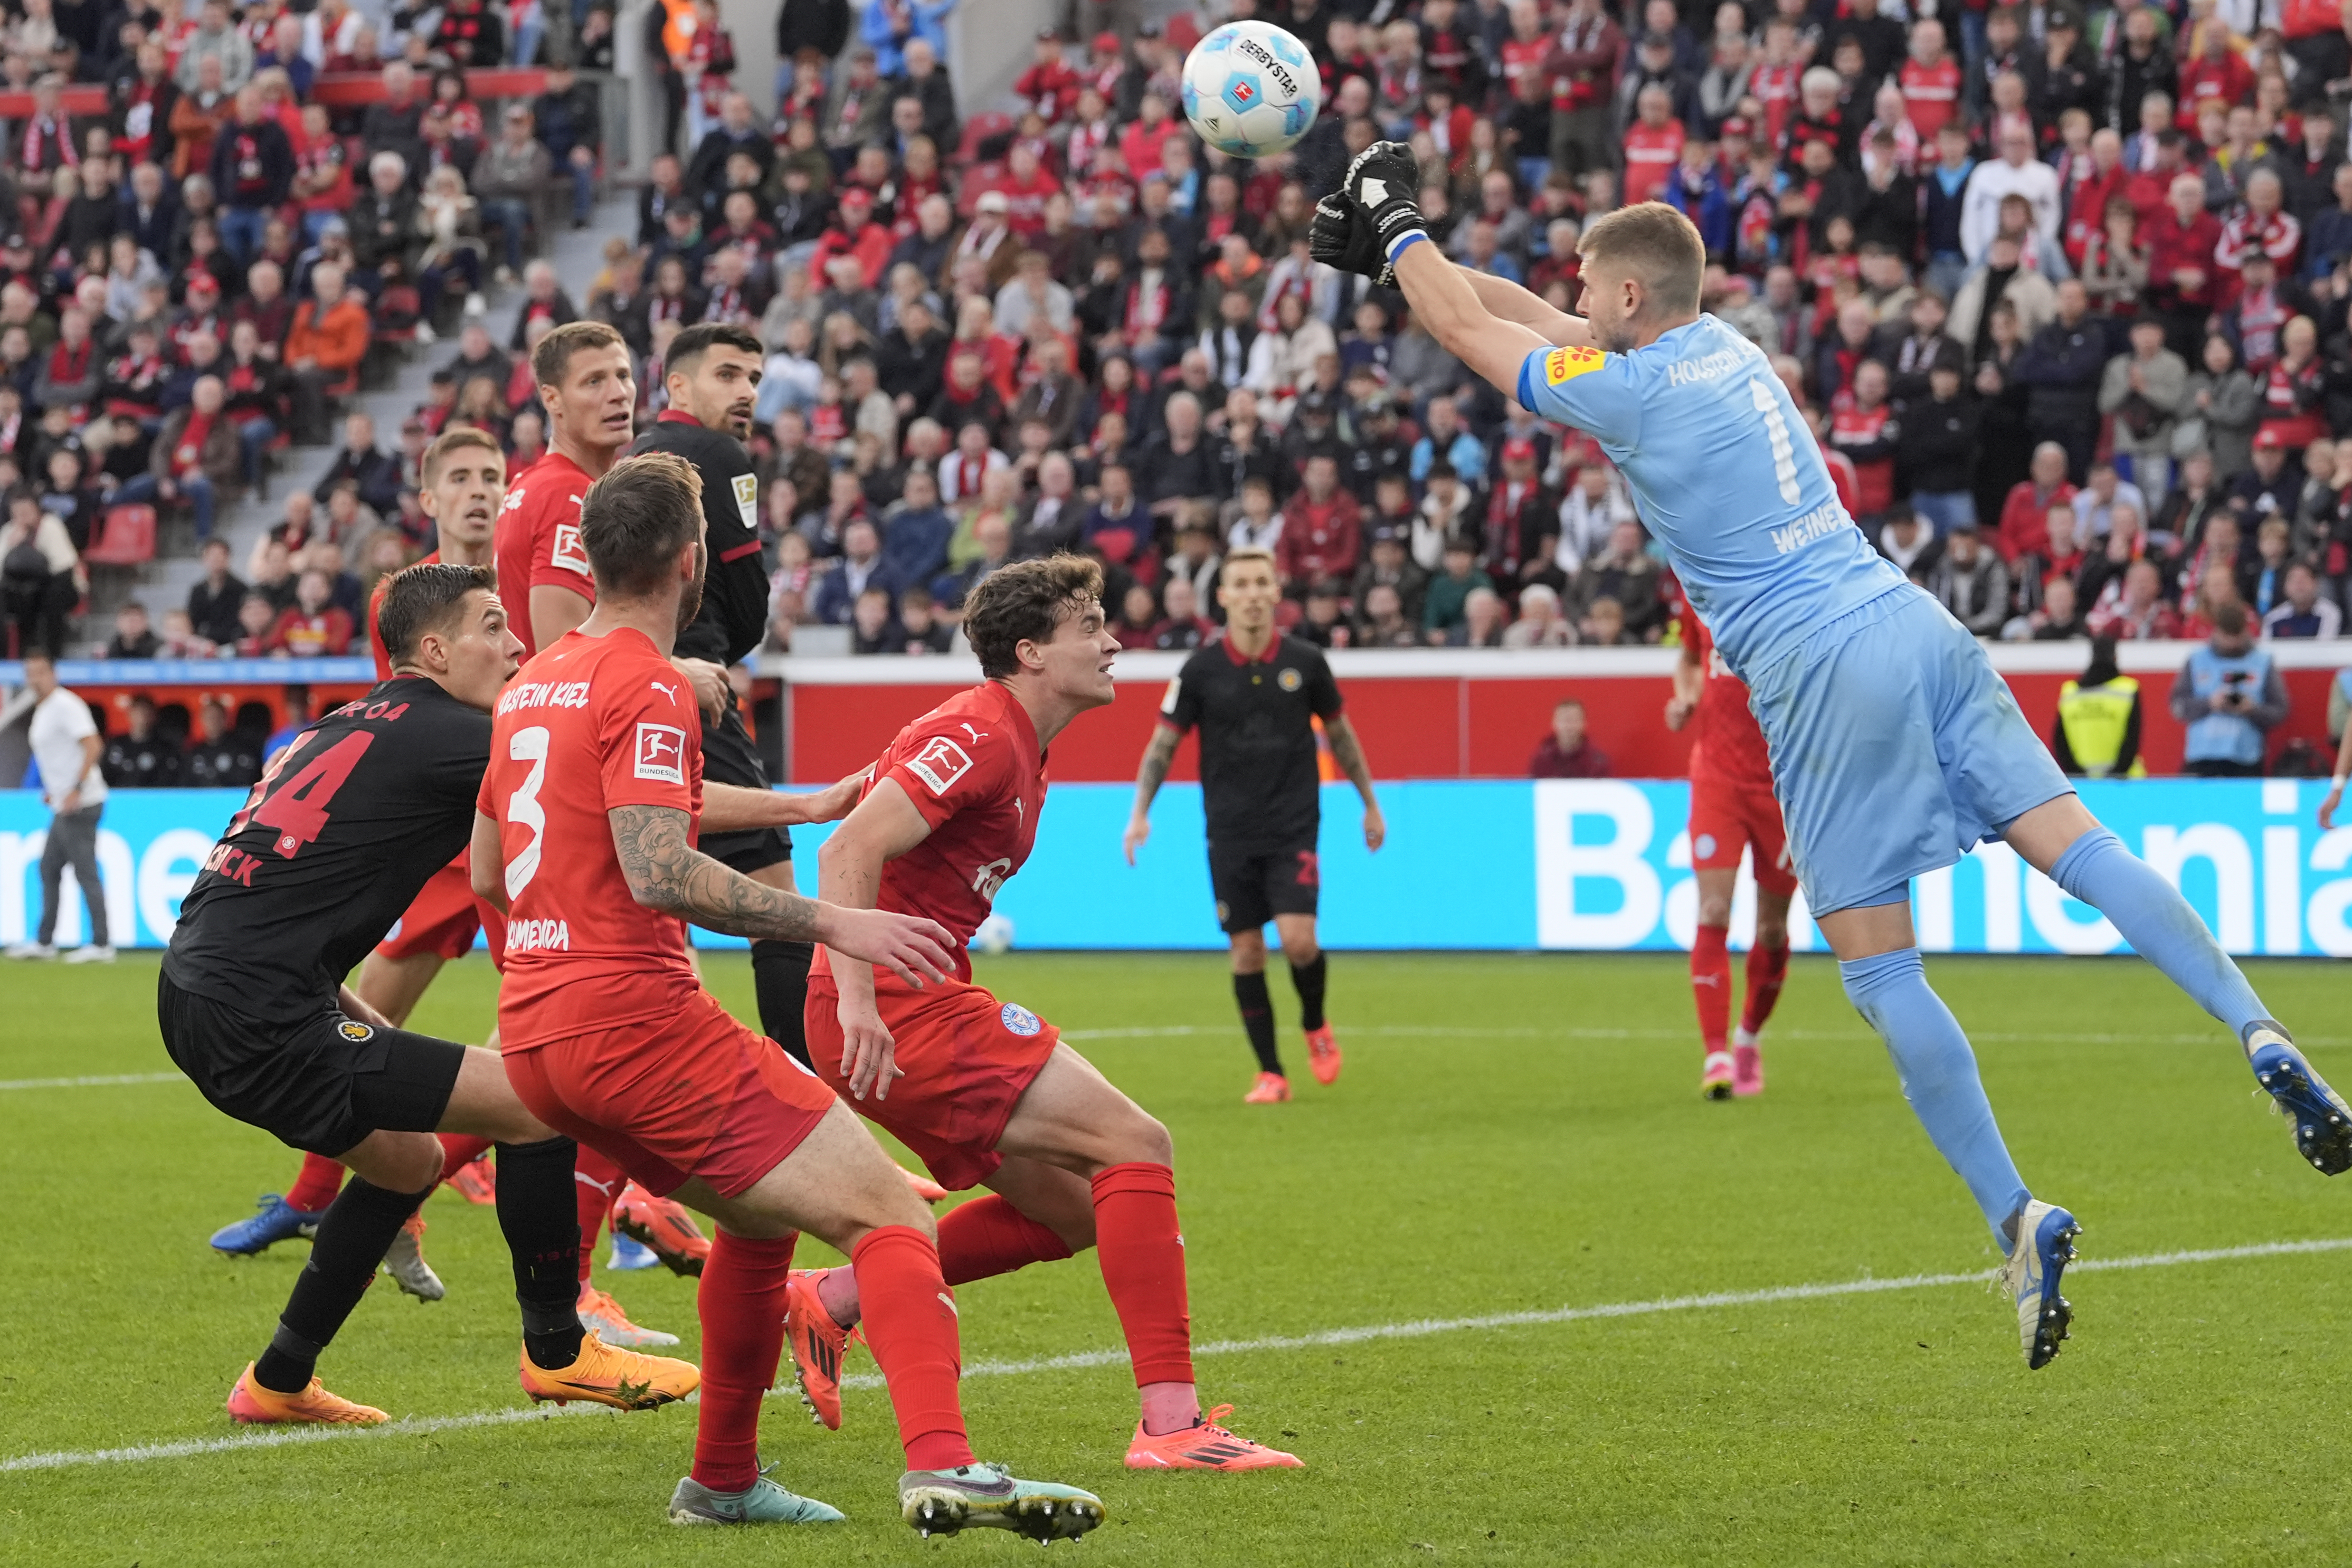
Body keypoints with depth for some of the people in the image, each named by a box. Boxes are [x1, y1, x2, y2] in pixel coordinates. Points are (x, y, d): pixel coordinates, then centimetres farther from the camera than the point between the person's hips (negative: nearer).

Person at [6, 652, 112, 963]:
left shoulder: (65, 705, -14)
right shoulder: (41, 710, 16)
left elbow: (93, 746, -23)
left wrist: (77, 790, -27)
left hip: (81, 805, -10)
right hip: (64, 806, 10)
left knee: (86, 872, -9)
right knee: (49, 869, 14)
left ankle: (102, 944, -8)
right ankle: (44, 942, 20)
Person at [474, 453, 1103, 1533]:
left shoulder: (532, 684, 16)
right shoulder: (647, 688, -10)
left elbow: (486, 870, 26)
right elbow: (659, 873, -22)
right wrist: (834, 925, -19)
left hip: (531, 1037, 9)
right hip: (631, 1013, -9)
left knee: (761, 1215, 27)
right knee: (885, 1212, -12)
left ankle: (722, 1483, 28)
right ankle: (941, 1465, -30)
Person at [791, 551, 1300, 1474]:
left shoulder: (1021, 757, 20)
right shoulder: (980, 736, -13)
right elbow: (849, 850, -22)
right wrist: (856, 998, -29)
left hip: (919, 1008, 10)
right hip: (897, 1010, -10)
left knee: (1077, 1209, 12)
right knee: (1135, 1146, -14)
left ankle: (830, 1300, 13)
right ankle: (1170, 1420, -18)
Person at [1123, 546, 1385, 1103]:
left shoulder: (1303, 662, -2)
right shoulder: (1201, 671, -4)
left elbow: (1340, 734, 12)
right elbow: (1164, 743, 3)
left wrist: (1371, 804, 17)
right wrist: (1140, 812, -8)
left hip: (1294, 826, -1)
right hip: (1231, 832, 1)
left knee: (1298, 938, -16)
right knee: (1246, 952, 0)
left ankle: (1316, 1026, 14)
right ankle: (1270, 1073, 10)